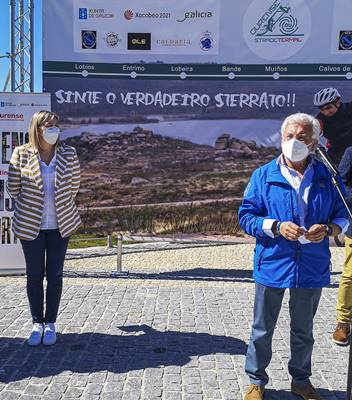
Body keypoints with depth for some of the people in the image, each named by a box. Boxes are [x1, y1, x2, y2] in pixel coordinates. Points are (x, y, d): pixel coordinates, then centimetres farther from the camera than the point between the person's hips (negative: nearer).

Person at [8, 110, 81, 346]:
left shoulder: (69, 155, -3)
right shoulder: (21, 154, -6)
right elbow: (14, 187, 4)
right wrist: (31, 206, 12)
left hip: (60, 225, 1)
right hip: (30, 226, -1)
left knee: (55, 275, 7)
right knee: (34, 275, 6)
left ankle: (50, 324, 20)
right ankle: (37, 323, 21)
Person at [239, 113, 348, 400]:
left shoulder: (326, 176, 1)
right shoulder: (263, 175, -4)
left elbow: (343, 215, 8)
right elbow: (246, 216, -4)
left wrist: (329, 229, -14)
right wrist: (277, 227, -21)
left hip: (311, 267, 2)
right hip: (272, 265, -2)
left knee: (304, 331, 20)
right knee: (263, 330, 12)